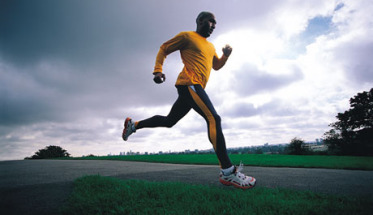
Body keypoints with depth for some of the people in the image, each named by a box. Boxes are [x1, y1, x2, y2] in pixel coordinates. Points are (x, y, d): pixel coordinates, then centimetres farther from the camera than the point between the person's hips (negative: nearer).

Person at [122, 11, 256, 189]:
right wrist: (158, 70, -6)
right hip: (189, 83, -10)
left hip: (194, 87, 10)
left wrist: (225, 55, 14)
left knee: (169, 121, 14)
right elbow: (164, 49, 8)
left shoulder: (210, 46, 29)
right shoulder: (187, 36, 6)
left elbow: (216, 66, 35)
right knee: (213, 119, -21)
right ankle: (227, 172, -23)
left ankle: (133, 125, 29)